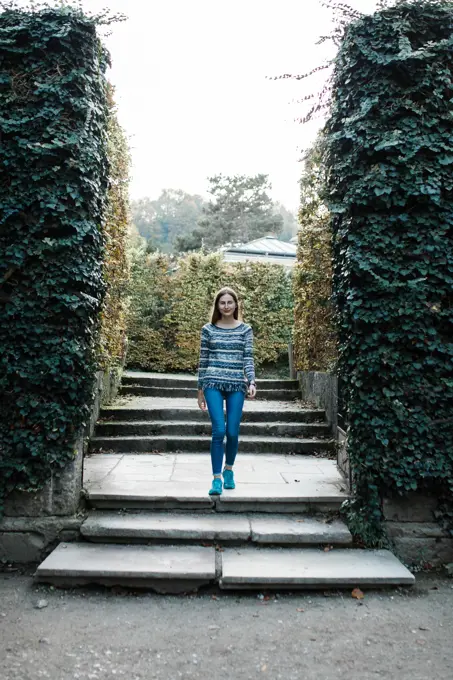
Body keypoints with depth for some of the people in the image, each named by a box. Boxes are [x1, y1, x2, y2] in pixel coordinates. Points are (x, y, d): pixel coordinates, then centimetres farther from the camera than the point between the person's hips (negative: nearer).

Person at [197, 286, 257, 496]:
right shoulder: (208, 329, 7)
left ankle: (228, 470, 29)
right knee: (218, 431, -9)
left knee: (232, 432, 3)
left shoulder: (245, 329, 7)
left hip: (236, 385, 1)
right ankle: (216, 478, 1)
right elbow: (203, 360, 9)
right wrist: (200, 389, 9)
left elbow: (248, 358, 3)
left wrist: (251, 381, -11)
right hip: (213, 384, -1)